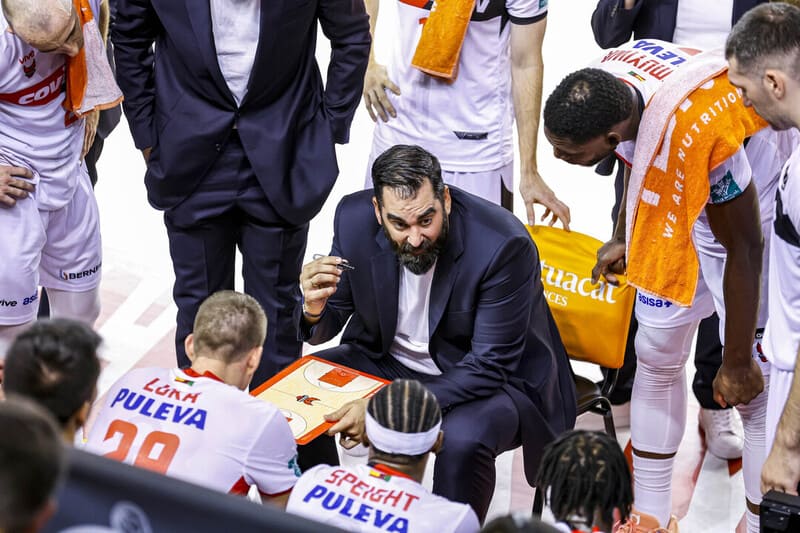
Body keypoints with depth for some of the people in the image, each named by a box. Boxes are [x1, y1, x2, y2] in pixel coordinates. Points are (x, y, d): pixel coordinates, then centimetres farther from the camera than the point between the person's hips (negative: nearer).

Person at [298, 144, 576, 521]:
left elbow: (488, 368, -26)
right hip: (388, 361, 5)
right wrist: (315, 307, -28)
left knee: (463, 438, -36)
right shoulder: (354, 218, -14)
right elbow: (323, 330, -2)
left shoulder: (504, 246, -28)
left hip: (491, 379, -5)